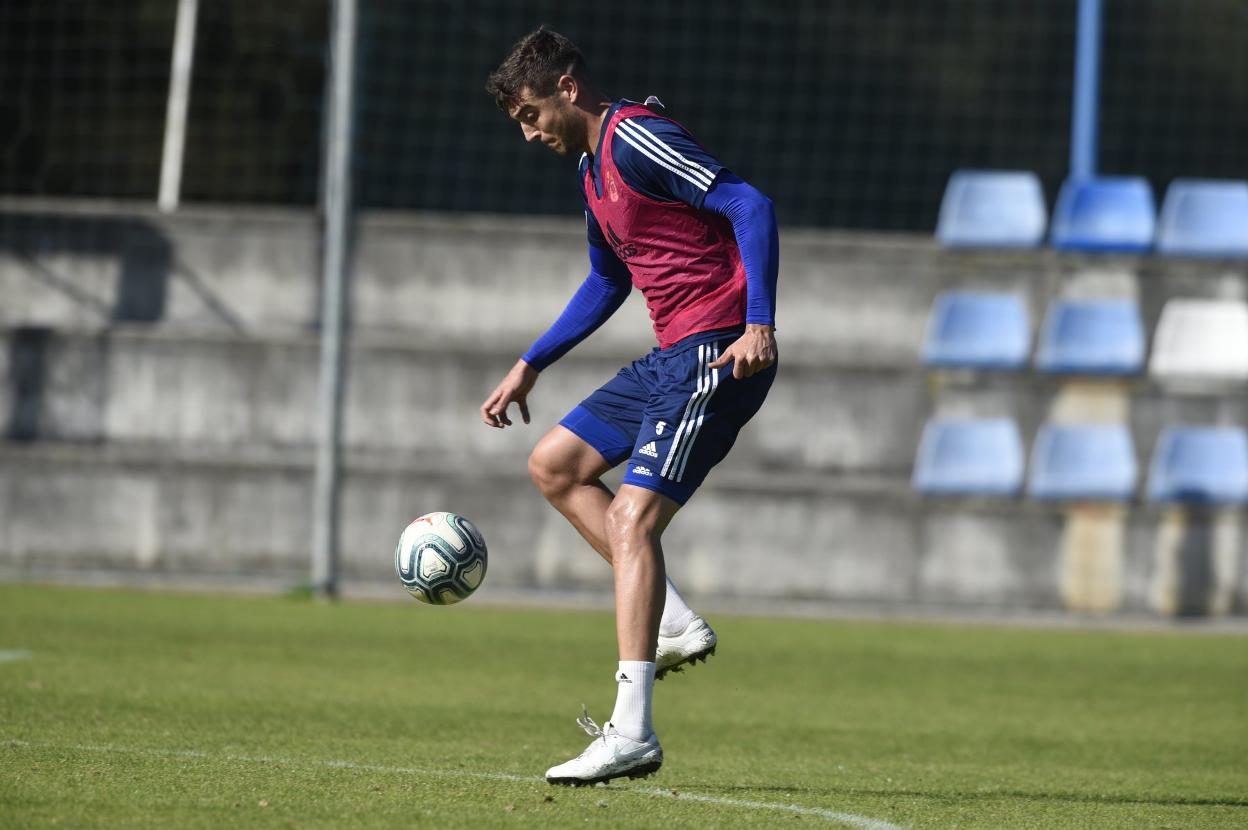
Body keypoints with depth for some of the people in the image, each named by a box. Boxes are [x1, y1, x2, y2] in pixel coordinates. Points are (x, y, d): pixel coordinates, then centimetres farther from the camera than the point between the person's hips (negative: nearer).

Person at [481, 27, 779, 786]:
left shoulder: (636, 140, -13)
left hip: (719, 353, -11)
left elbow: (750, 206, -21)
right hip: (672, 356, 11)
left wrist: (760, 325, -30)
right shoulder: (593, 166, 18)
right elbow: (608, 283, 33)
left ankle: (633, 733, -22)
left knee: (633, 517, -18)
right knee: (555, 466, 15)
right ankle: (675, 624, 7)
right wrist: (529, 368, 32)